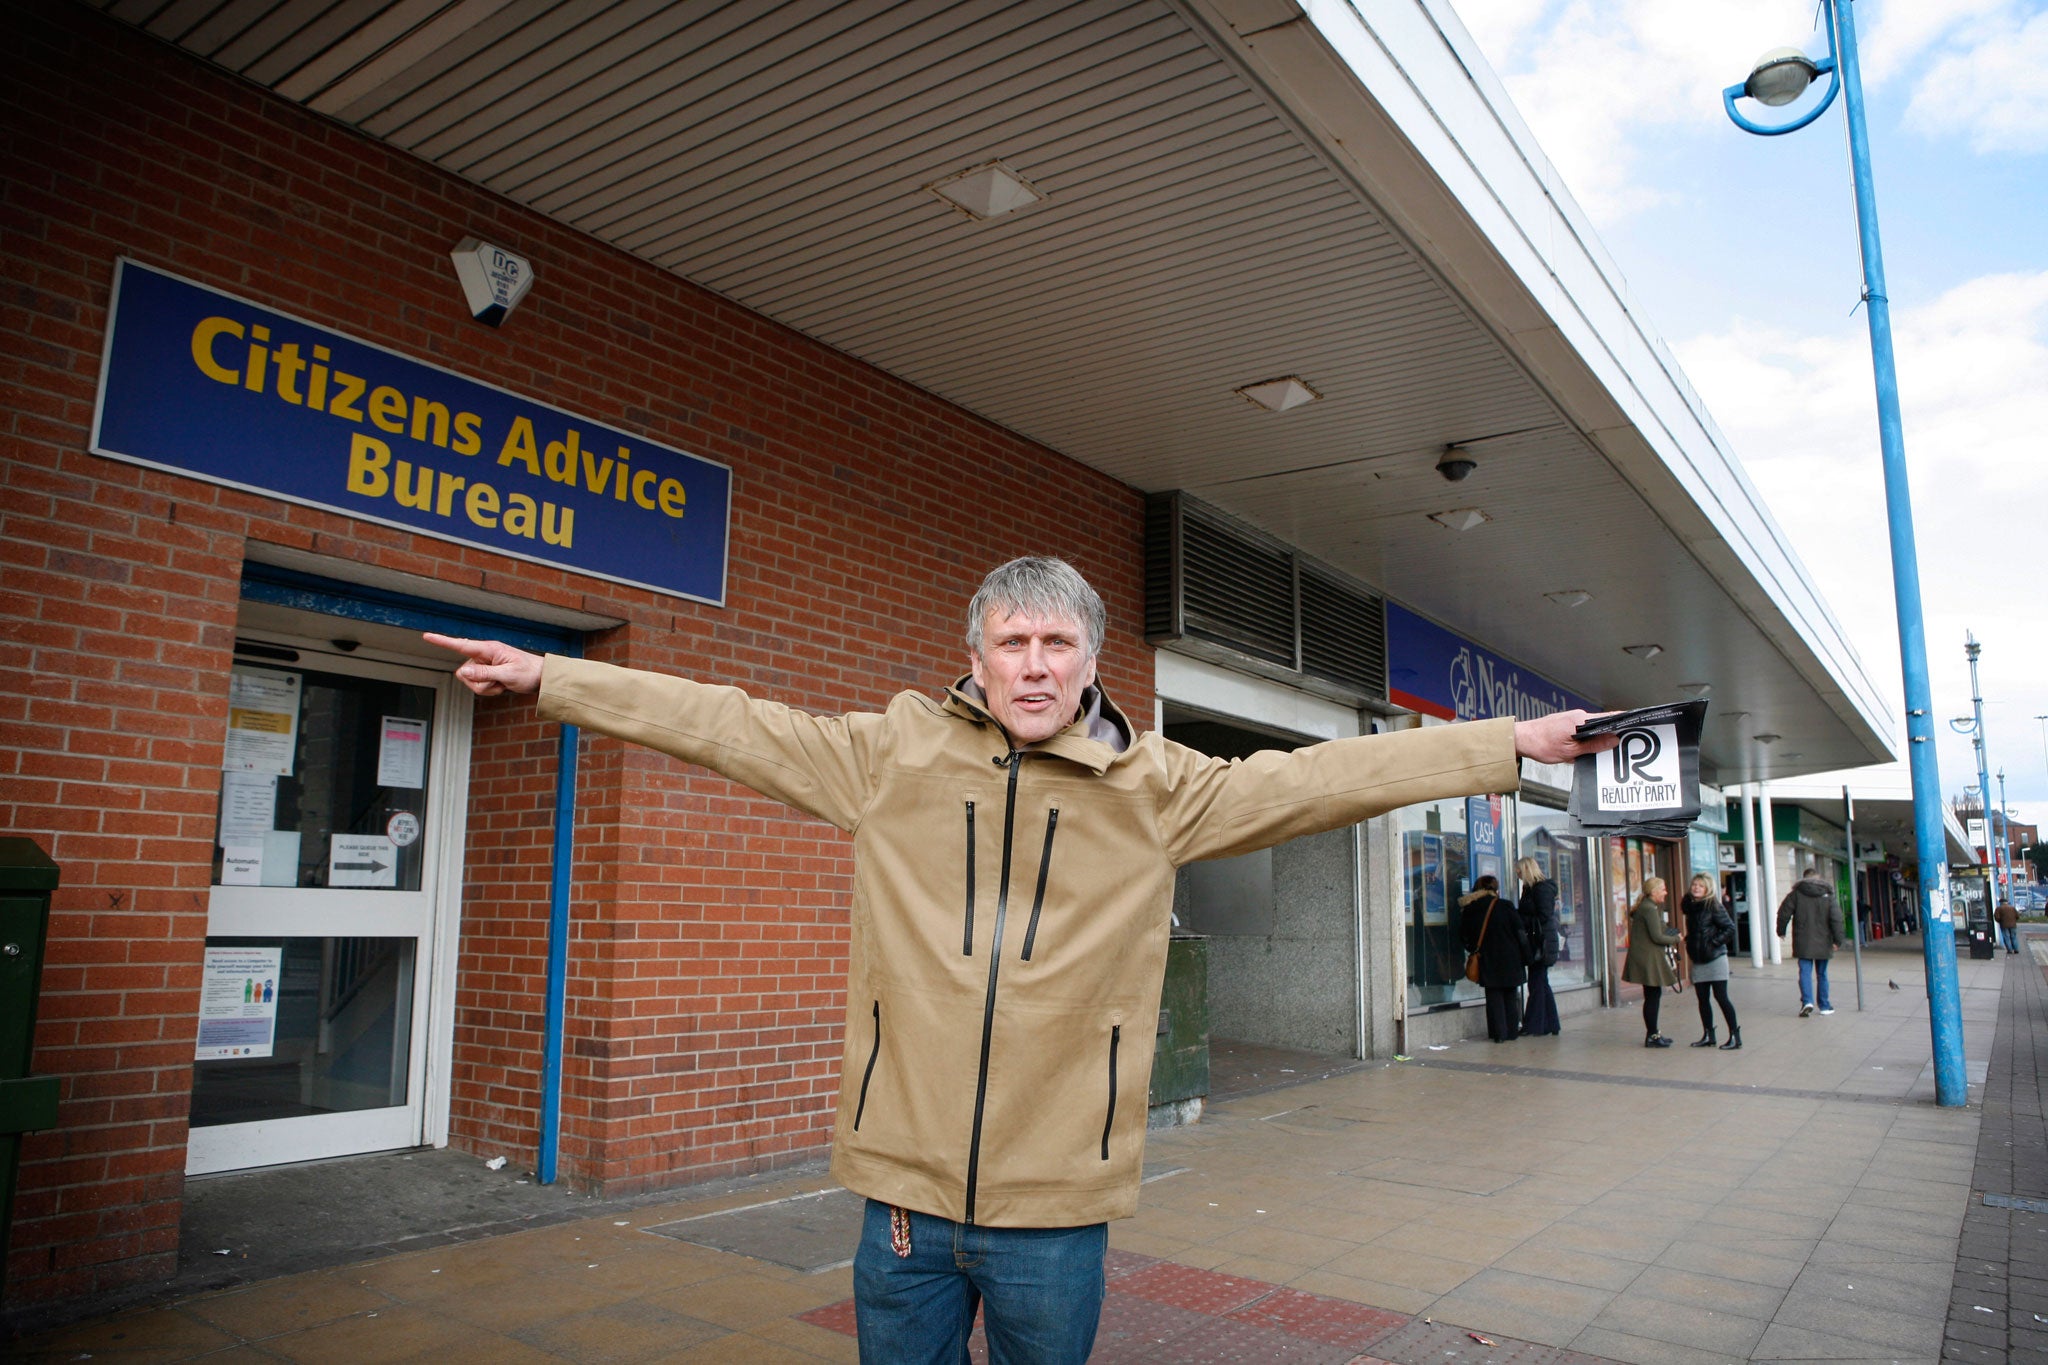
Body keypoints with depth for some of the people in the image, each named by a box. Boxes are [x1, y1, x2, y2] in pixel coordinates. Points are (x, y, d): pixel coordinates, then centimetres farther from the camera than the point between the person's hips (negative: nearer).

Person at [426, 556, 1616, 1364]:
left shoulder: (1159, 790, -2)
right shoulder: (892, 755, -2)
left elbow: (1329, 775, 0)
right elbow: (723, 723, 2)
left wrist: (1518, 743, -1)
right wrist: (548, 676, 3)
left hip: (1058, 1208, 0)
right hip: (906, 1194, 1)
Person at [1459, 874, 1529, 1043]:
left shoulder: (1469, 910, -2)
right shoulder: (1506, 907, -7)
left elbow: (1463, 936, 5)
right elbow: (1520, 934, -5)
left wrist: (1475, 950, 20)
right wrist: (1525, 957, 3)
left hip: (1487, 961, 1)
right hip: (1509, 960, -1)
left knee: (1494, 997, 6)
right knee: (1510, 995, 11)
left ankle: (1498, 1033, 2)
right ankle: (1511, 1032, 13)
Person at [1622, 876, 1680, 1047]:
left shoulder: (1644, 906, 16)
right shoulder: (1650, 909, -15)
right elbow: (1657, 937, -18)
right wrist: (1676, 939, -3)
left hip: (1645, 957, 10)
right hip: (1648, 958, -10)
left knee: (1653, 995, 13)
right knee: (1653, 996, -6)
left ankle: (1652, 1033, 19)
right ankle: (1652, 1036, -3)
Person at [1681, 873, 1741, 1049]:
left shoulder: (1713, 906, -11)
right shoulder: (1690, 906, 9)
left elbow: (1730, 928, -13)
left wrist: (1714, 942, -17)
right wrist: (1688, 941, 7)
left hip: (1715, 958, -7)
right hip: (1698, 960, 7)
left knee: (1720, 997, -6)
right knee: (1702, 998, 8)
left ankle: (1735, 1035, 2)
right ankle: (1708, 1035, 16)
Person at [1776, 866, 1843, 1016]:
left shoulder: (1796, 893, -2)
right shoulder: (1827, 894, 1)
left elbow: (1784, 912, -3)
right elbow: (1836, 918, -5)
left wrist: (1781, 930, 11)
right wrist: (1837, 940, -3)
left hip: (1803, 943, -2)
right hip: (1823, 942, 2)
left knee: (1805, 972, -2)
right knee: (1821, 974, 12)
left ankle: (1807, 1001, -21)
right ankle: (1825, 1006, 18)